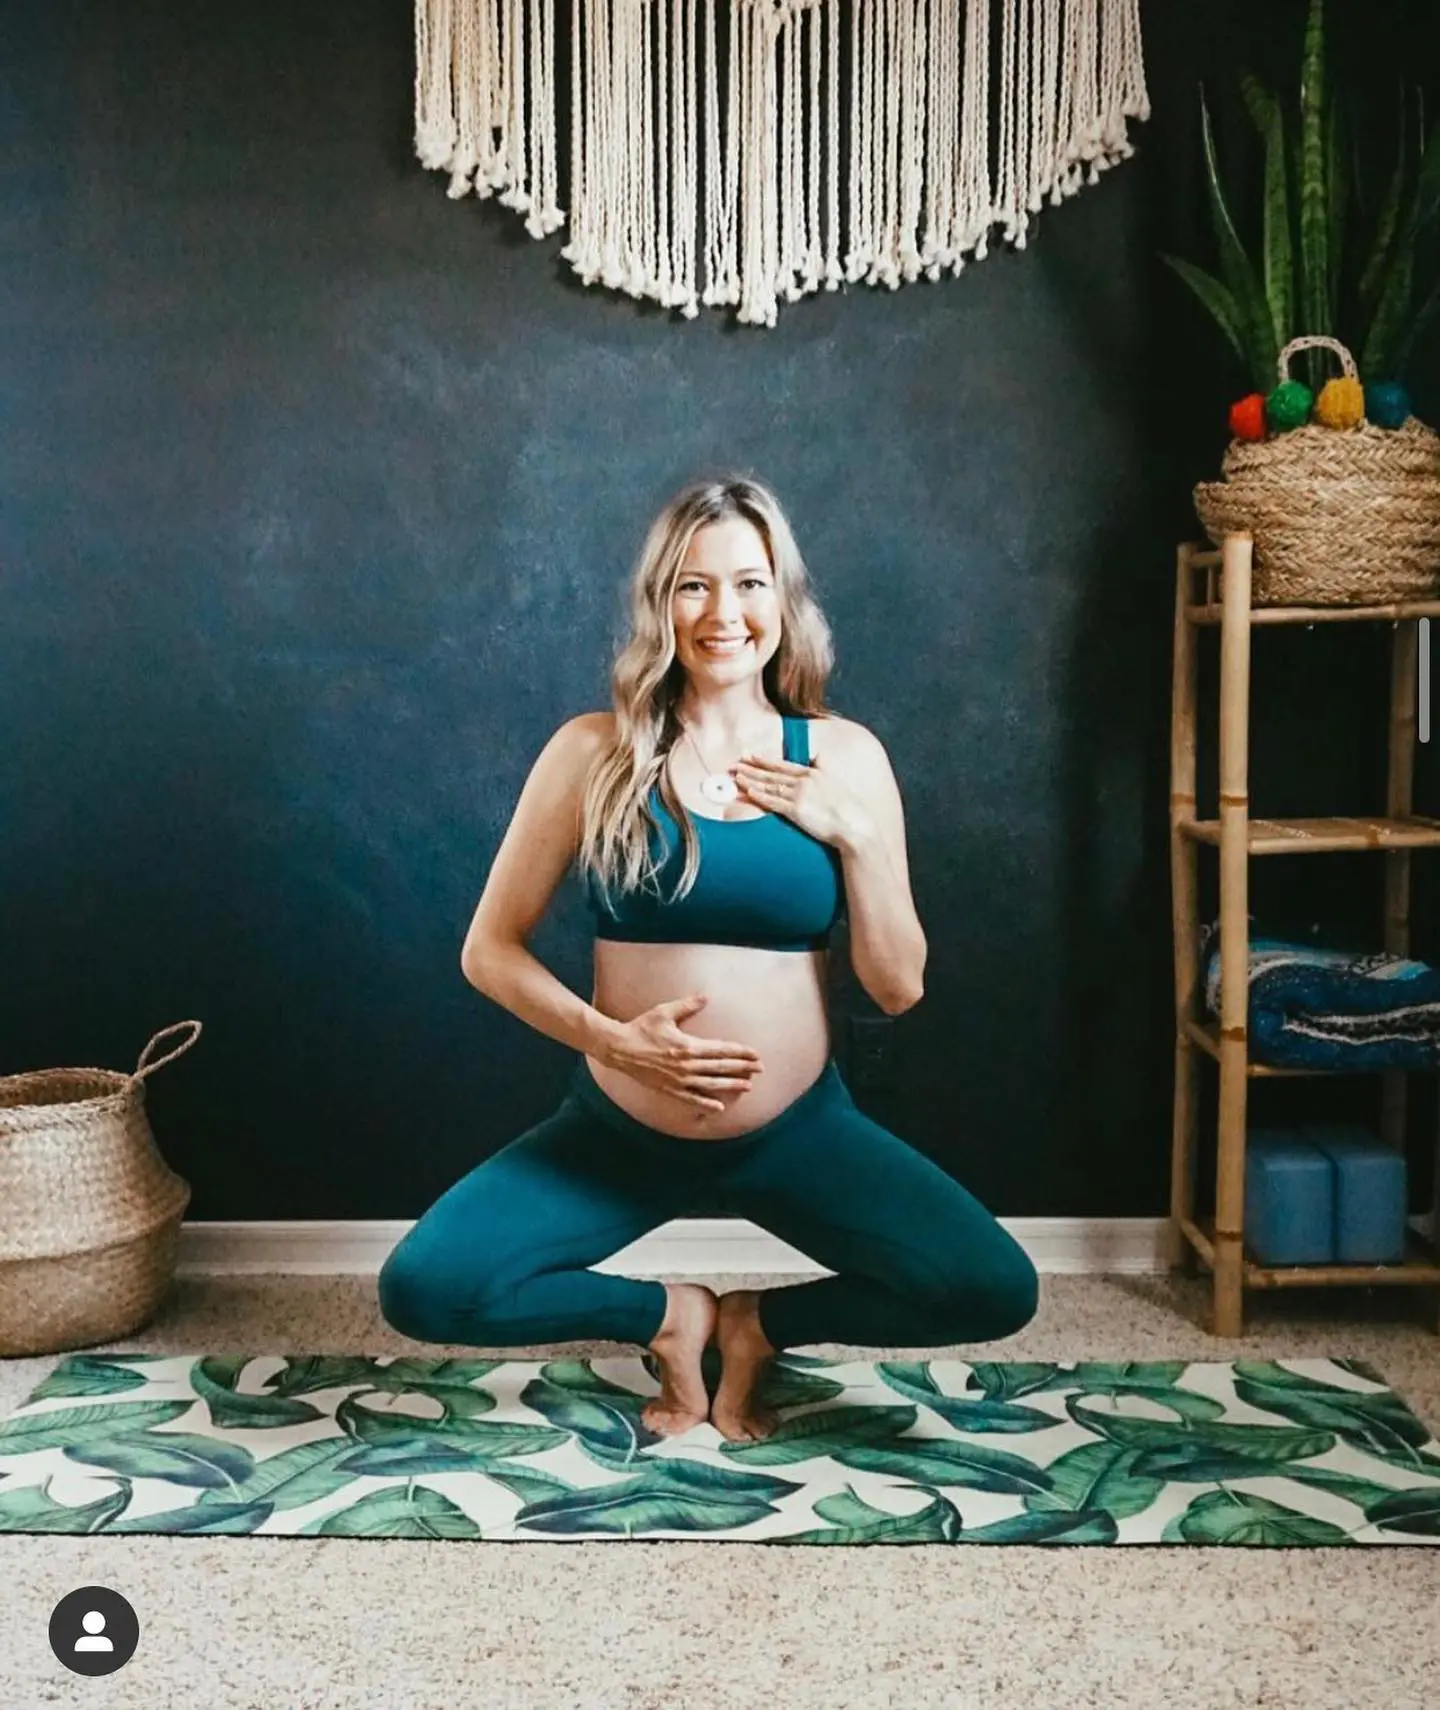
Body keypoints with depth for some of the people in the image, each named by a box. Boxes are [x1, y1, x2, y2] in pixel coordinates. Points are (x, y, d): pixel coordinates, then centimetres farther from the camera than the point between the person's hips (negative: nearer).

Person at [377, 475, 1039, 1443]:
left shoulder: (843, 755, -2)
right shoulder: (595, 752, -6)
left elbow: (900, 989, -3)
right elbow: (490, 950, -3)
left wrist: (854, 833, -15)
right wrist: (610, 1038, -17)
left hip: (797, 1132, 1)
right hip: (622, 1133, 0)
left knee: (997, 1293, -17)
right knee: (421, 1291, -19)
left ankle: (760, 1324, 10)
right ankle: (669, 1315, 8)